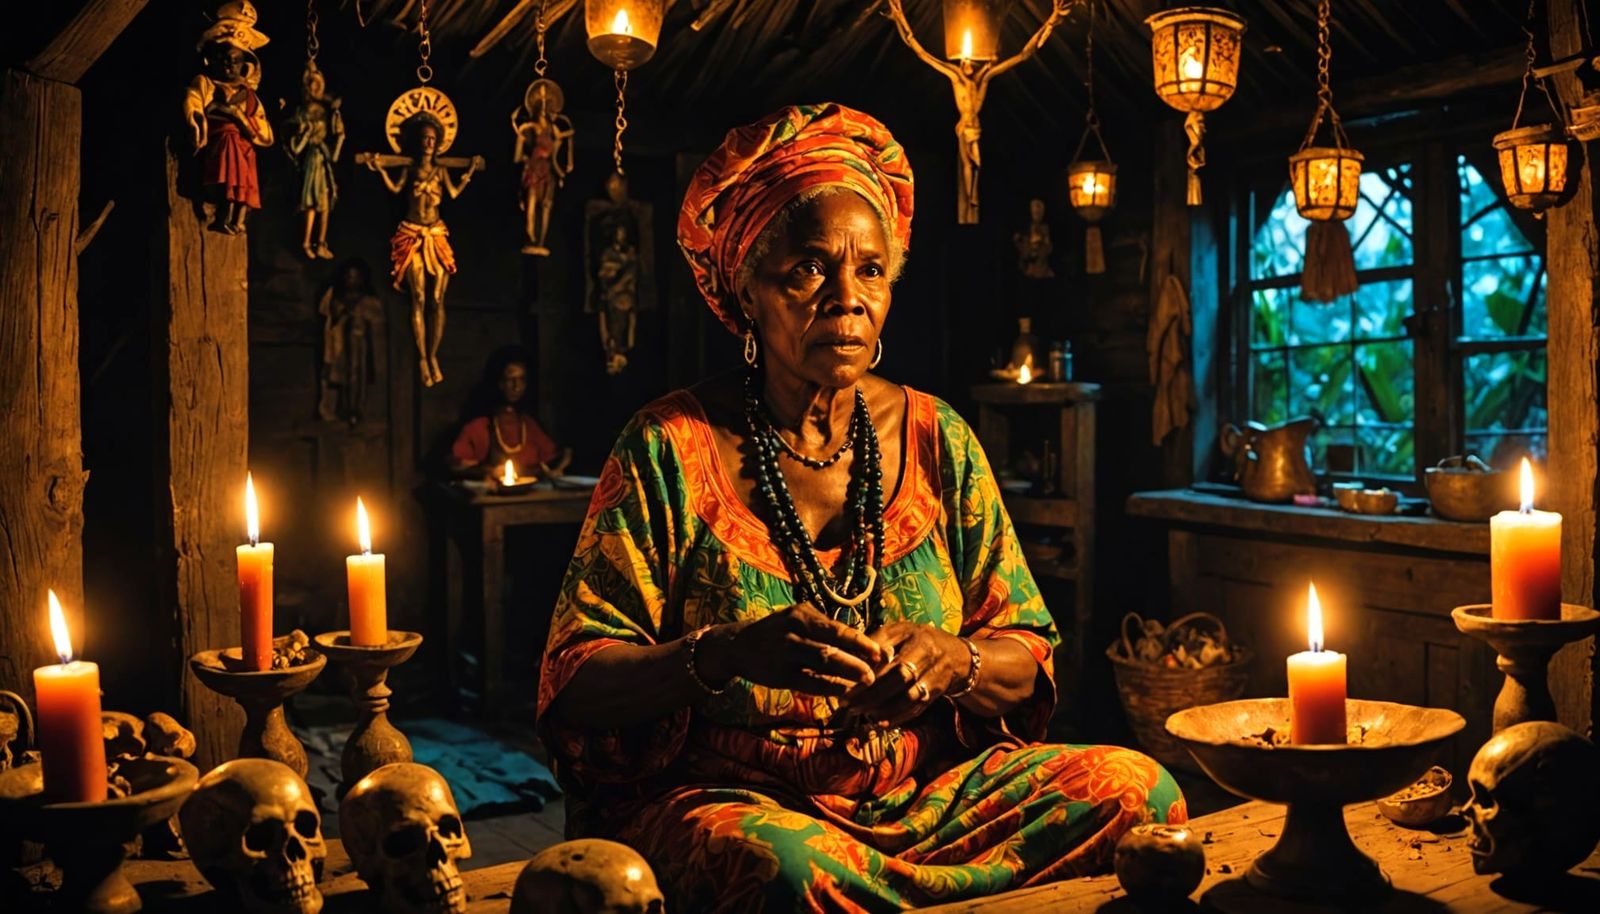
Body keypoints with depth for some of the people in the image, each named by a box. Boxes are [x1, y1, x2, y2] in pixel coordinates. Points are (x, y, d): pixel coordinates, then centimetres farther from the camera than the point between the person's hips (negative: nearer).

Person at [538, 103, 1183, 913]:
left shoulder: (937, 441, 6)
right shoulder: (672, 449, -4)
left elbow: (1028, 658, 8)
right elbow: (575, 685, -8)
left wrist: (952, 660, -16)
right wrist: (728, 651, -27)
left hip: (926, 792, 4)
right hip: (728, 799, -4)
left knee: (1136, 787, -18)